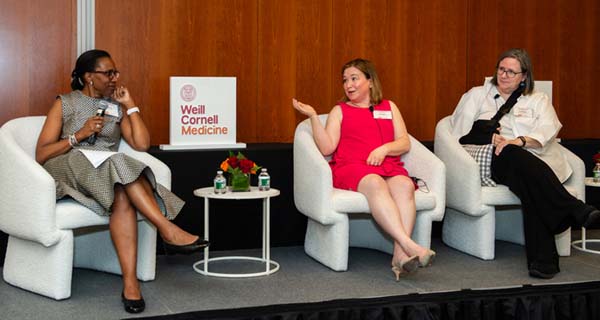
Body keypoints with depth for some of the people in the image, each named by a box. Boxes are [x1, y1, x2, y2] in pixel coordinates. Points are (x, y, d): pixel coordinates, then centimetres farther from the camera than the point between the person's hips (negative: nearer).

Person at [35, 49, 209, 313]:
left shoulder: (117, 107, 20)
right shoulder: (65, 104, 10)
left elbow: (142, 144, 5)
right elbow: (41, 155, 2)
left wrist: (130, 104, 8)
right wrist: (79, 135, -9)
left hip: (110, 172, 3)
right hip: (70, 168, -2)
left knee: (122, 197, -36)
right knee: (116, 164, -36)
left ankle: (130, 282, -46)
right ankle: (168, 231, -41)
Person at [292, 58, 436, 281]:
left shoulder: (389, 107, 26)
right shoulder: (340, 110, 22)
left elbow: (405, 143, 14)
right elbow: (327, 148, 6)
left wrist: (384, 148, -5)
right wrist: (313, 116, -2)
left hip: (389, 166, 2)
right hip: (351, 167, -2)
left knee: (405, 185, -34)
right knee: (375, 184, -38)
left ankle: (400, 255, -48)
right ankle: (410, 246, -50)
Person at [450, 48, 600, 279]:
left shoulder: (538, 100, 24)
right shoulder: (477, 95, 25)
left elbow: (548, 131, 3)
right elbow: (459, 133, 12)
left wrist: (519, 141, -17)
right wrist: (488, 136, -7)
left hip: (537, 162, 1)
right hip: (496, 160, -1)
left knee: (532, 190, -38)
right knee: (516, 157, -40)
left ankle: (542, 260, -43)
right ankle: (576, 211, -43)